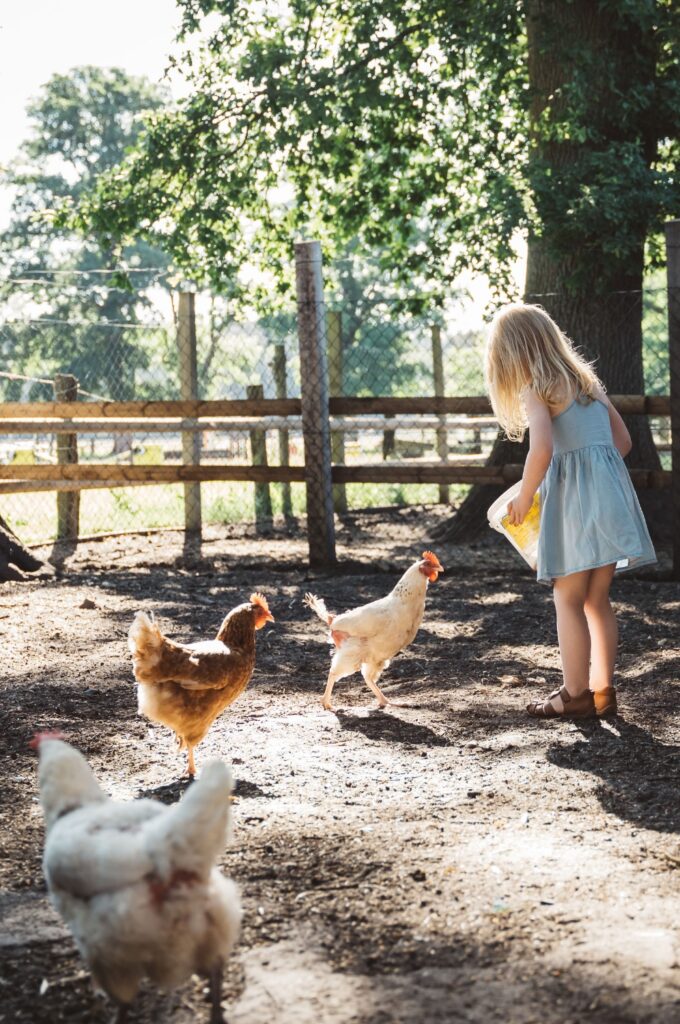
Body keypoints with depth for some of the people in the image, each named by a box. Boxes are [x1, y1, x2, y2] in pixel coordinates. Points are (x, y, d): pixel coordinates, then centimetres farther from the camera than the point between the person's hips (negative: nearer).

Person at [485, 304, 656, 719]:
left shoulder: (536, 391, -6)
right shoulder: (587, 381, 17)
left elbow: (542, 450, -21)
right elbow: (623, 439, 19)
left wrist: (524, 497, -8)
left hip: (574, 497, -8)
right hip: (611, 487, 8)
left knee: (568, 599, 0)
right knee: (597, 599, 14)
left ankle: (576, 695, 2)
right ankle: (603, 690, 17)